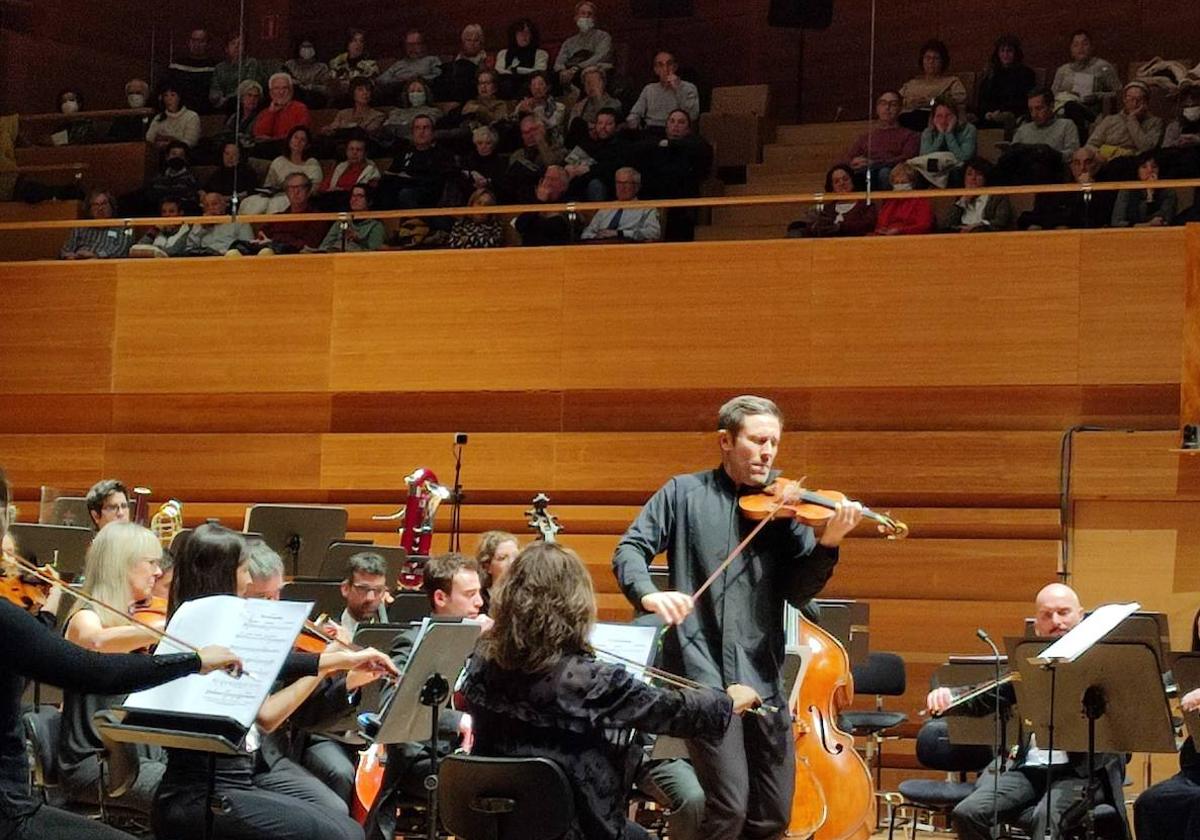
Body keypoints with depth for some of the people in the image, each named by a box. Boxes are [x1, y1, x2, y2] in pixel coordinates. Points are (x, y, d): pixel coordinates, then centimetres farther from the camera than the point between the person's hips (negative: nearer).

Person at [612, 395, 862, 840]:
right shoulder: (684, 493, 6)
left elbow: (798, 591, 3)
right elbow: (630, 550, 0)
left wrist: (828, 543, -16)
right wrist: (648, 593, -21)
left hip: (762, 674, 3)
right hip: (702, 670, -3)